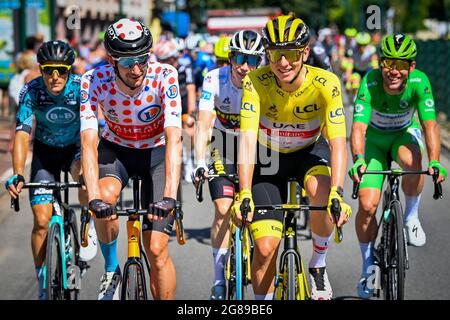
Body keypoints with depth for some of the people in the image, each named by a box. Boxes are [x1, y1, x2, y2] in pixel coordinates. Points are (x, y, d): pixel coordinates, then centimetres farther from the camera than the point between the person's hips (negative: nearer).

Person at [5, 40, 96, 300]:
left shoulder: (82, 88, -24)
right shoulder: (31, 92, -22)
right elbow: (22, 134, -26)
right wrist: (18, 175, -39)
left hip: (77, 147, -1)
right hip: (46, 151, 1)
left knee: (83, 172, -38)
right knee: (42, 221, -8)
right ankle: (44, 285, 8)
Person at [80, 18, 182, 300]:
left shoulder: (164, 77, -28)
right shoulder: (94, 81, -25)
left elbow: (174, 139, -36)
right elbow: (89, 142, -31)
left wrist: (169, 196, -48)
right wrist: (94, 198, -44)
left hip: (156, 151, -1)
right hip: (116, 148, 1)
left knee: (157, 249, -11)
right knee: (106, 196, -32)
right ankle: (111, 271, -8)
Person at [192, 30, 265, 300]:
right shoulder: (215, 80, -23)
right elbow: (204, 124, -27)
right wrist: (200, 163, -40)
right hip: (224, 147, -1)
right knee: (224, 209, -14)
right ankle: (219, 280, -6)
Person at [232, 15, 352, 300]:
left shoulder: (326, 84, -28)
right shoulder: (256, 83, -27)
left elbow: (338, 143, -34)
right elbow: (248, 139, -34)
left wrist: (337, 193, -49)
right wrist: (244, 194, -47)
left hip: (310, 151, 0)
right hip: (269, 158, 0)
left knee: (322, 194, -34)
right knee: (265, 247, -12)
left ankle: (318, 266, -7)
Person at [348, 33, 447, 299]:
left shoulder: (419, 82, -28)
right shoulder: (370, 84, -31)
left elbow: (430, 124, -37)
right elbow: (359, 127, -40)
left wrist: (435, 161, -53)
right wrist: (358, 160, -59)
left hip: (405, 134, 0)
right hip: (375, 140, 0)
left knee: (411, 160, -36)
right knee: (367, 204, -14)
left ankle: (411, 216, -8)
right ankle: (368, 265, 9)